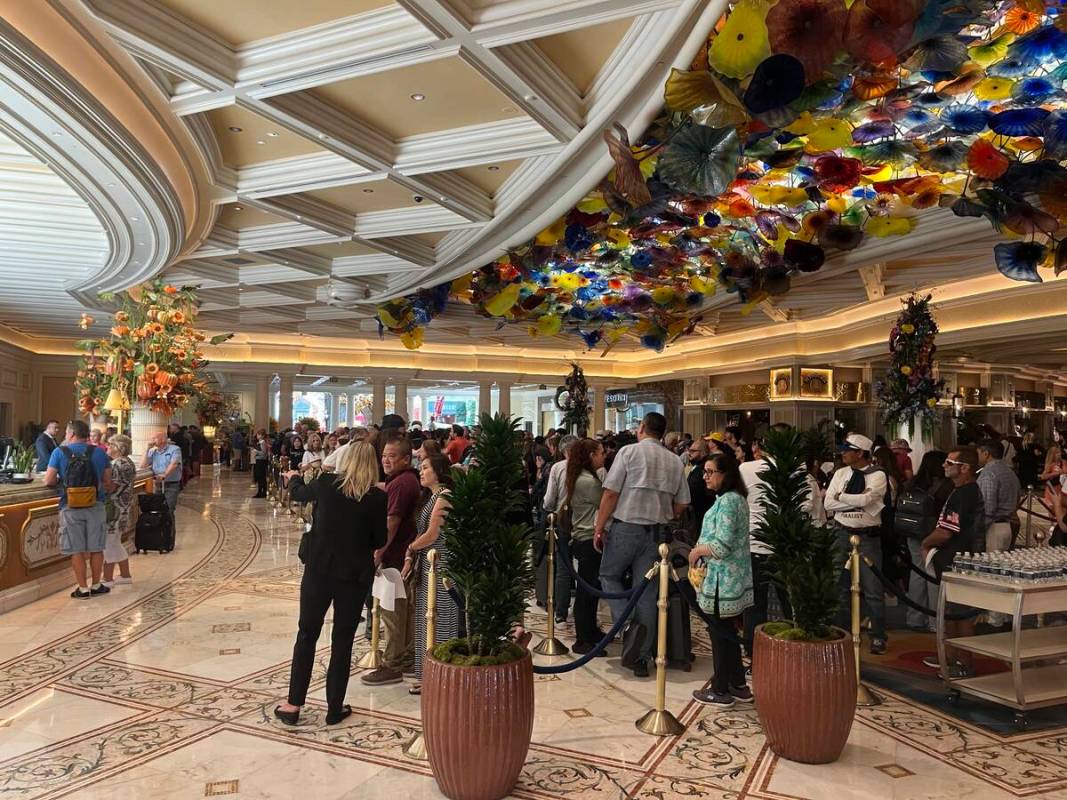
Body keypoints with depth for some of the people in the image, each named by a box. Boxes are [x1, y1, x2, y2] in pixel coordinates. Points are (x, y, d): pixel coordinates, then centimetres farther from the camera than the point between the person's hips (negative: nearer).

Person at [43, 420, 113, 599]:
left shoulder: (59, 452, -3)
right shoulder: (99, 452, 2)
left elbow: (49, 481, -6)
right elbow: (107, 482, 5)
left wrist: (62, 482, 14)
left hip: (71, 506, -2)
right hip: (95, 505, 2)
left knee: (76, 550, 6)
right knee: (96, 548, 11)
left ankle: (83, 588, 10)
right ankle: (96, 585, 20)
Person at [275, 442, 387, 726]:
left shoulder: (326, 483, -5)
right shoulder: (377, 497, -7)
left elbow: (299, 493, 17)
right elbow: (378, 541, -1)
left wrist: (294, 477, 38)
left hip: (319, 568, 1)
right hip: (355, 574, 0)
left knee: (307, 634, 13)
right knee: (343, 640, 10)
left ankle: (293, 704, 17)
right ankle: (335, 707, 17)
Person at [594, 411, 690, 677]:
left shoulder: (629, 452, -5)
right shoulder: (675, 461, 8)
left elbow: (611, 493, -10)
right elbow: (682, 504, 8)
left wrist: (599, 527, -3)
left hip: (626, 526, -4)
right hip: (657, 532, 4)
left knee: (609, 575, 16)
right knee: (647, 591, 8)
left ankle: (629, 624, -5)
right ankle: (642, 658, 11)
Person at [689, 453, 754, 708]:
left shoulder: (727, 501, -18)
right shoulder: (737, 498, 13)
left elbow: (722, 546, -24)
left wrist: (697, 550, -9)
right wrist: (701, 548, 12)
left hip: (723, 580, -10)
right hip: (734, 578, 10)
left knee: (720, 632, 1)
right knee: (728, 632, 17)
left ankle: (720, 691, 12)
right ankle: (738, 686, 27)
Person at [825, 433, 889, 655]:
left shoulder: (877, 475, -7)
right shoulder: (840, 473, 5)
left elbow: (866, 498, -24)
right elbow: (828, 504, -4)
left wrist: (841, 497, -10)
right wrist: (857, 501, -13)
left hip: (868, 536, -4)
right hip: (842, 534, 4)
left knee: (873, 590, 1)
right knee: (841, 586, 13)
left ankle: (878, 637, 15)